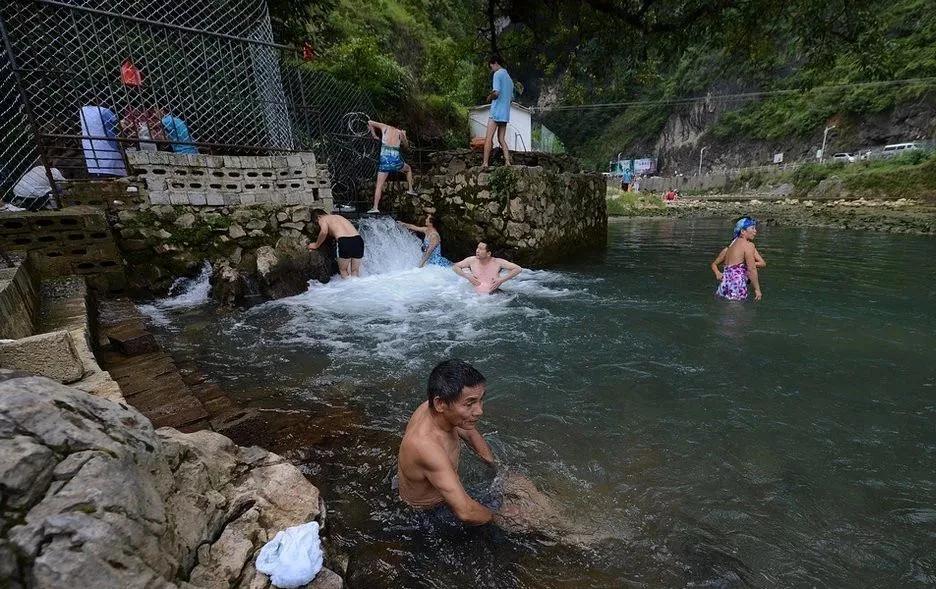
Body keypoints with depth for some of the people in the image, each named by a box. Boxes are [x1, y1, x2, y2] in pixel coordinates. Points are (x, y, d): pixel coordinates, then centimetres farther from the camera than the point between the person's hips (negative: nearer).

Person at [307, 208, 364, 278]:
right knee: (355, 271, 17)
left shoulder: (322, 219, 13)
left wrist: (316, 245, 6)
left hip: (345, 241, -5)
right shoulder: (338, 216, 33)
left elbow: (324, 232, -6)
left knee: (343, 270, 14)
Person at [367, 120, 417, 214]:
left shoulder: (384, 127, 11)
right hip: (396, 159, 0)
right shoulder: (400, 133, 11)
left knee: (379, 185, 0)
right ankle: (410, 189, 31)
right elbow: (406, 145, 26)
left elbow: (370, 122, 19)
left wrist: (374, 135, 25)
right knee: (408, 169, 33)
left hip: (385, 159, 0)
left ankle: (375, 208, -7)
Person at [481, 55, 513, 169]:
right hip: (506, 113, 8)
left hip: (496, 112, -8)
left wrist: (489, 97, 1)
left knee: (488, 138, -8)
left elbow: (496, 92, -17)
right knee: (502, 139, 8)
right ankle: (508, 162, -1)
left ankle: (485, 163, -13)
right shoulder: (509, 78, 22)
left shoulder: (497, 74, -4)